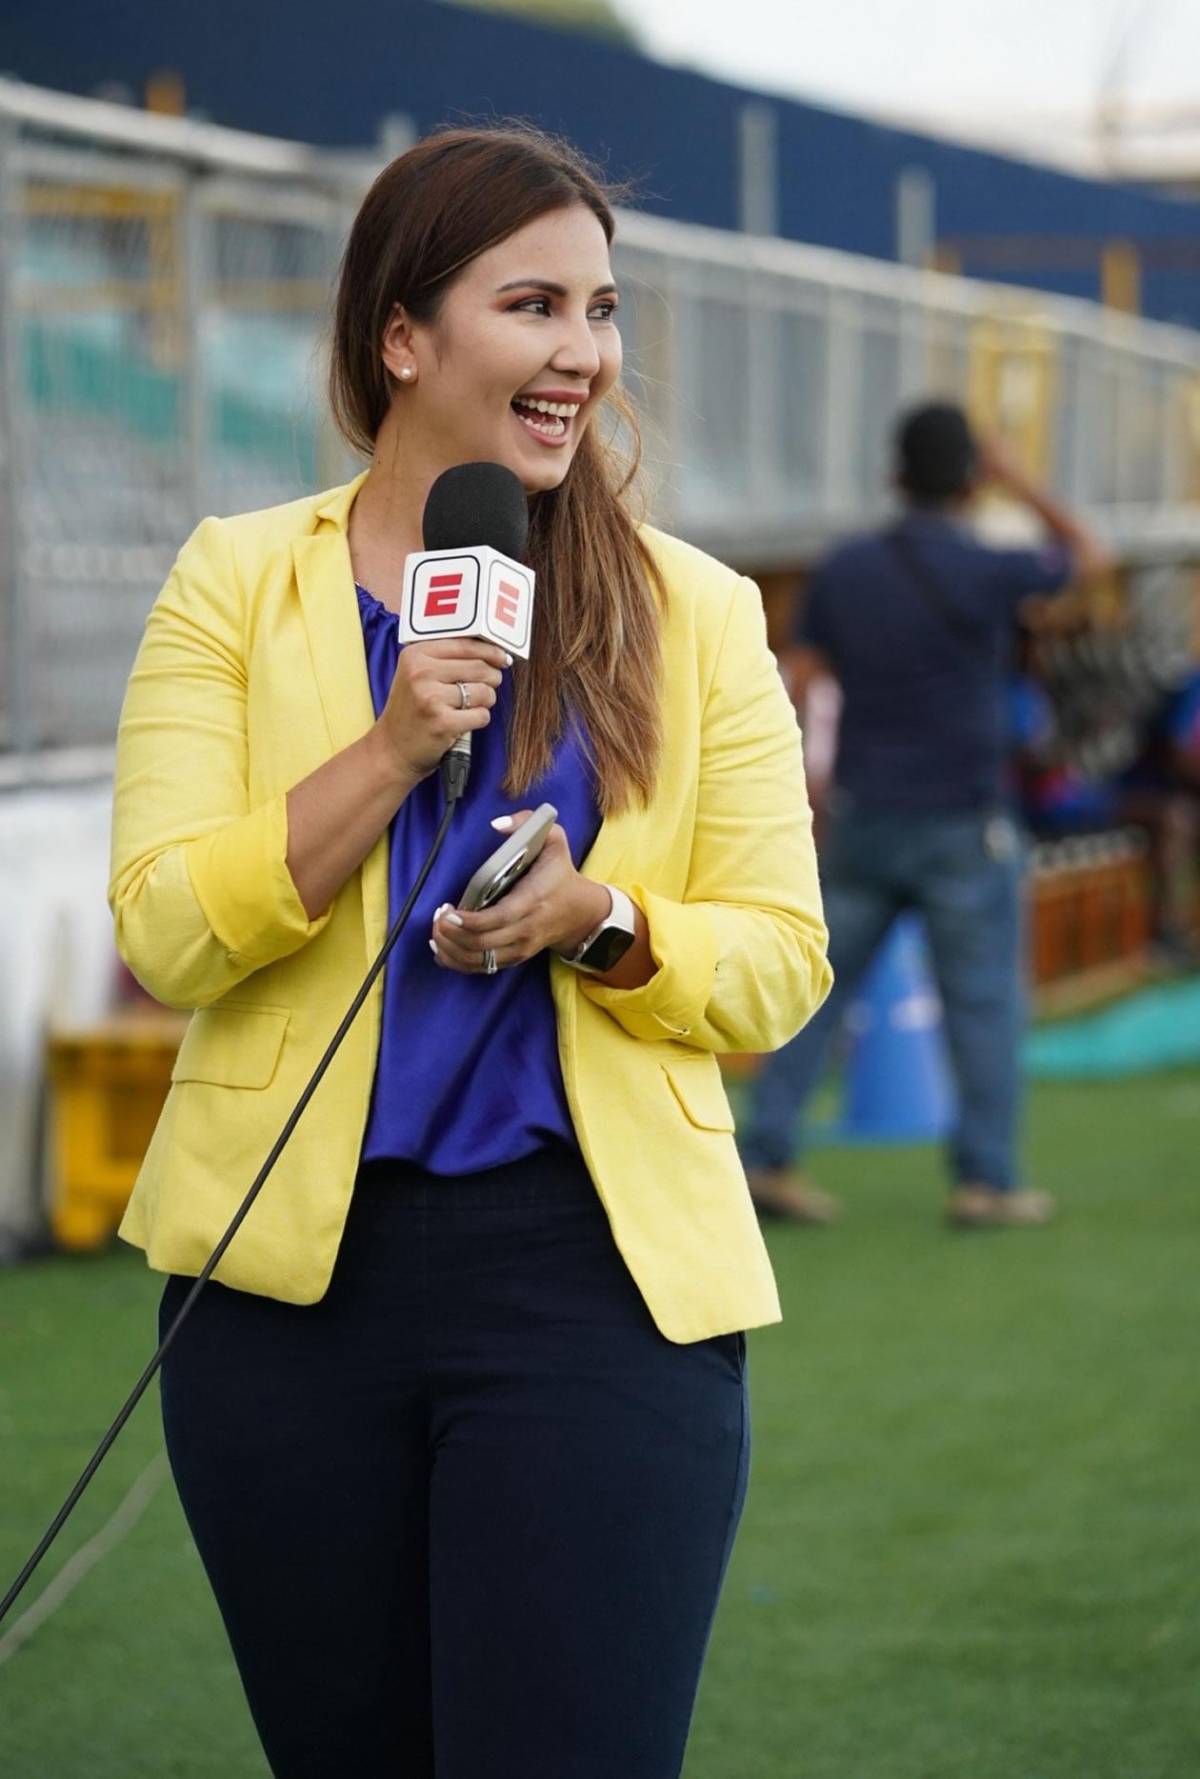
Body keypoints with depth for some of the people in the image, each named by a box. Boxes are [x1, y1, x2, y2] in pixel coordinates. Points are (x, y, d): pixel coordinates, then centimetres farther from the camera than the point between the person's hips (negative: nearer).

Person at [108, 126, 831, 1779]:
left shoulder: (694, 614, 4)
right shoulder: (236, 583, 3)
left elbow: (781, 958, 3)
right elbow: (166, 933, -6)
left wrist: (599, 923, -16)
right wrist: (393, 747, -17)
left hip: (598, 1271, -1)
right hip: (294, 1269, 1)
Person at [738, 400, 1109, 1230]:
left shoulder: (845, 568, 1)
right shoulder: (985, 573, -13)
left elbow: (795, 685, 2)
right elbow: (1087, 556, 6)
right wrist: (1018, 481, 14)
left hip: (863, 820, 4)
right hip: (962, 830, -4)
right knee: (985, 1002, 4)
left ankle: (767, 1155, 5)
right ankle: (987, 1178, 3)